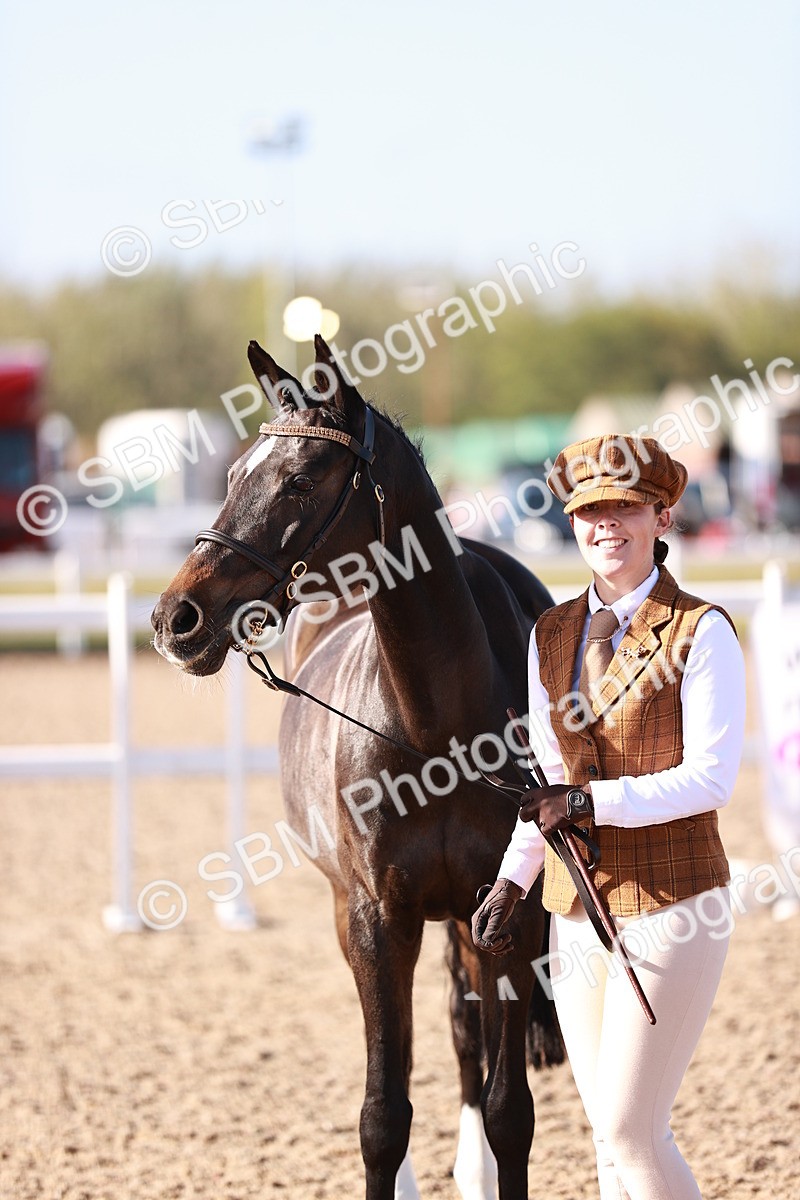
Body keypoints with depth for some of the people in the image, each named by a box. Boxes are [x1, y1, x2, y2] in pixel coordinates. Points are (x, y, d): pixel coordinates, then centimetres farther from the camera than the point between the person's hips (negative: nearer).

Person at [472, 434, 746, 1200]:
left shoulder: (701, 632, -9)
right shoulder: (551, 635, 9)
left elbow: (709, 778, -15)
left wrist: (592, 802, -23)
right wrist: (511, 881, 3)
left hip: (670, 907, -6)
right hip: (577, 909, 6)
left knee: (630, 1134, -7)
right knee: (611, 1133, 10)